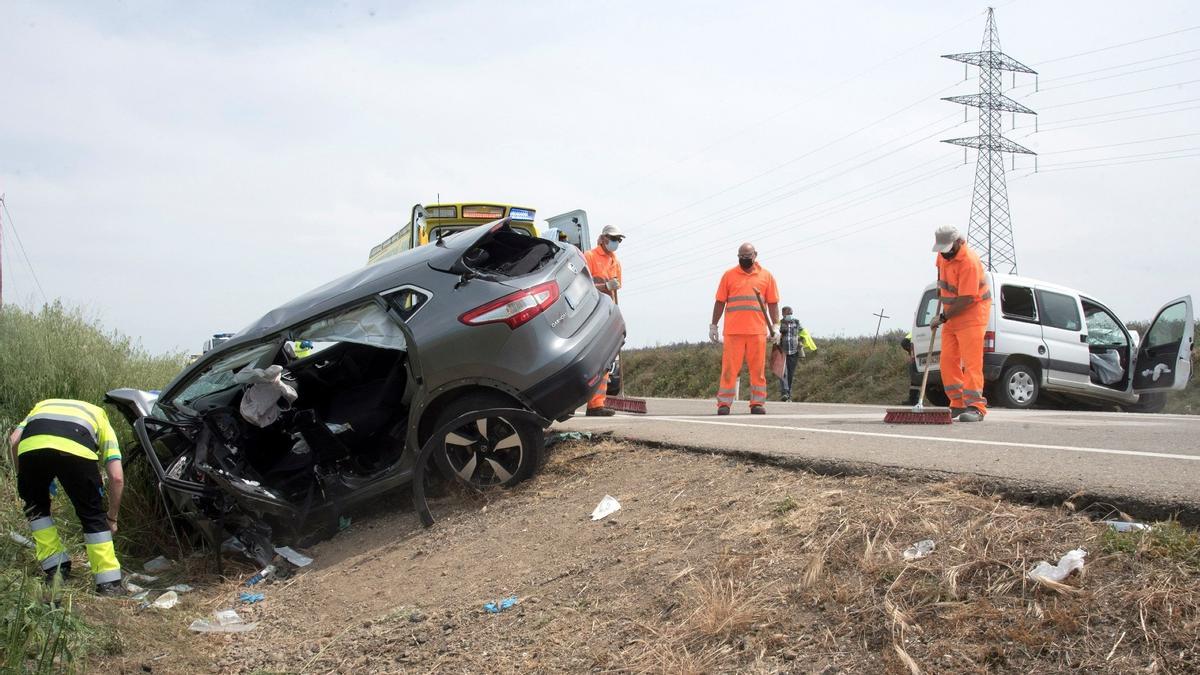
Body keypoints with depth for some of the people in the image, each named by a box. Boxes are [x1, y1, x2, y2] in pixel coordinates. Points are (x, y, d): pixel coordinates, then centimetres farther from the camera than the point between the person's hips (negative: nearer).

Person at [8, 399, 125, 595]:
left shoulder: (41, 406, 44)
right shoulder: (100, 419, 37)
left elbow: (14, 439, 20)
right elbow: (117, 477, 23)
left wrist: (24, 479, 32)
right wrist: (112, 518, 35)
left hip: (32, 445, 2)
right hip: (76, 448, -1)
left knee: (36, 505, 30)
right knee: (93, 514, 17)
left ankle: (55, 569, 29)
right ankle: (109, 583, 17)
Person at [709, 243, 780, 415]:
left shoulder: (766, 276, 11)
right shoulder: (729, 275, 10)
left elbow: (773, 303, 11)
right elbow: (720, 302, 11)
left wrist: (776, 326, 4)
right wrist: (713, 325, 7)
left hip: (757, 331, 1)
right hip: (733, 331, -1)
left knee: (757, 368, 2)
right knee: (729, 367, -3)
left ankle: (757, 403, 7)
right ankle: (724, 403, 0)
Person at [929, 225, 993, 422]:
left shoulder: (969, 262, -24)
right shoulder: (944, 254, 3)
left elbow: (966, 299, -25)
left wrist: (942, 317, -18)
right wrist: (940, 286, 23)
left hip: (972, 314, -9)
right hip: (951, 315, 9)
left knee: (971, 361, -14)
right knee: (947, 360, 3)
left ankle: (975, 407, -15)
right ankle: (958, 404, 8)